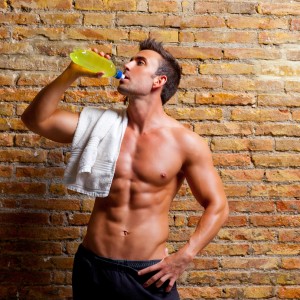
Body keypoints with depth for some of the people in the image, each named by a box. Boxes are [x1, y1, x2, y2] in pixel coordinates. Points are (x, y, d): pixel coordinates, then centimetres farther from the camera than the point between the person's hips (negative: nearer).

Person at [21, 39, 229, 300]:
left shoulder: (185, 142, -7)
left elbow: (217, 207, -2)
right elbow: (36, 119, 1)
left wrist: (184, 257, -13)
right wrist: (73, 73, -7)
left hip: (149, 273, -2)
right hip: (93, 267, 3)